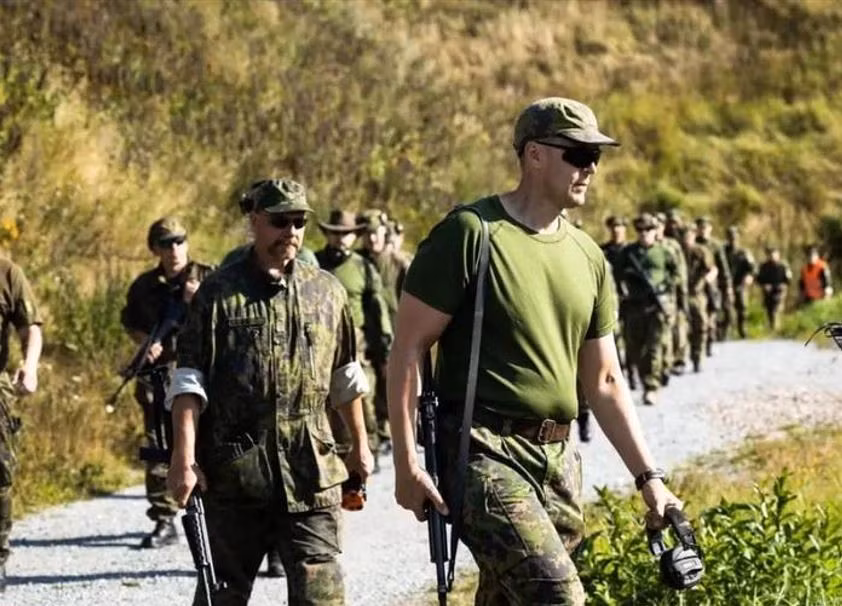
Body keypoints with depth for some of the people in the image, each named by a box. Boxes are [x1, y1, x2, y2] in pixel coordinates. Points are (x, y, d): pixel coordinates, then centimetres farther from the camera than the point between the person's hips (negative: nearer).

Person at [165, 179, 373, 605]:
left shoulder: (327, 292, 10)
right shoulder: (219, 293, 0)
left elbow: (346, 377, 21)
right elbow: (189, 381, -5)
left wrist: (359, 445, 23)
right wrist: (184, 457, -14)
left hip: (311, 472, 2)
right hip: (232, 470, -2)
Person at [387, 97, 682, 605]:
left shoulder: (588, 258, 14)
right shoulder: (470, 234, -6)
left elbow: (604, 381, 19)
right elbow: (408, 349, -7)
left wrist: (648, 477, 12)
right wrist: (406, 463, -12)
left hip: (558, 460, 7)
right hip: (485, 453, -7)